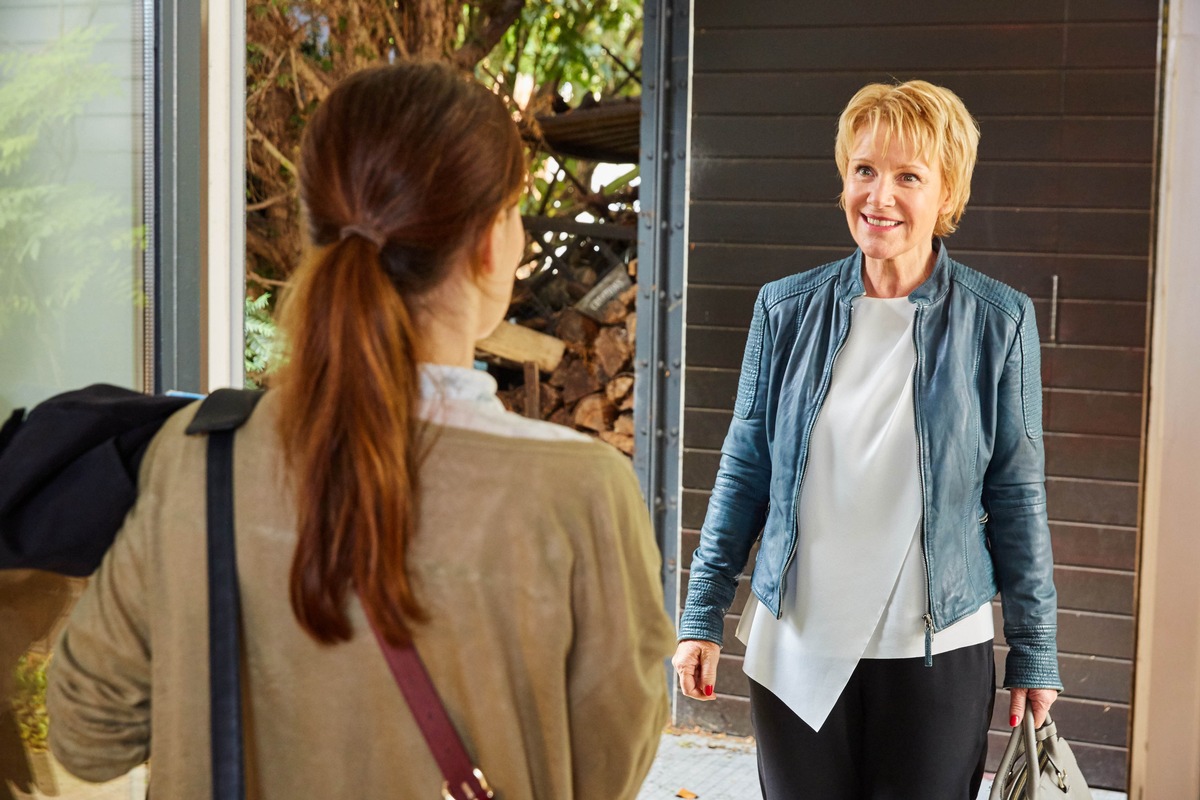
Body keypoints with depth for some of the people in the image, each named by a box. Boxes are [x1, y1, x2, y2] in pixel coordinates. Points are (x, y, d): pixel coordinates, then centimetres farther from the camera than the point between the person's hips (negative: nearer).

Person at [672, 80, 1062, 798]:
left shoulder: (998, 322, -3)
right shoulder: (787, 310, 1)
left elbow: (1018, 499, 1)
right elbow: (744, 474, 7)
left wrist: (1034, 654, 1)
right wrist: (702, 617, 4)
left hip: (937, 656, -1)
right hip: (795, 651, 2)